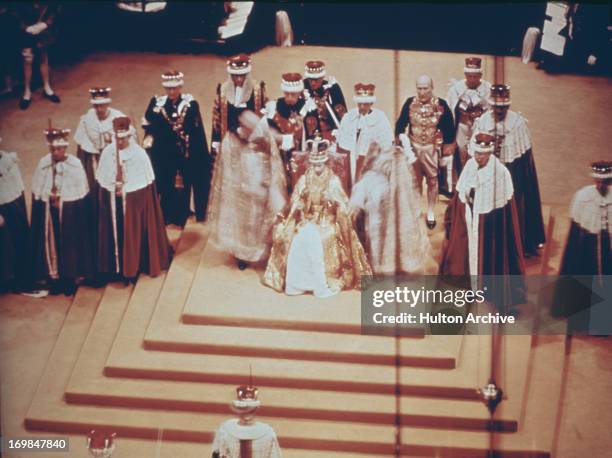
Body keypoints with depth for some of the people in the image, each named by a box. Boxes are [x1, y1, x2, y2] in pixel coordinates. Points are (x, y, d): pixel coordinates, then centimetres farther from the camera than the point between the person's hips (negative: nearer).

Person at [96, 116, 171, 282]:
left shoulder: (139, 154, -11)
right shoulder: (107, 152, -4)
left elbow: (147, 182, -5)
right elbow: (101, 180, 4)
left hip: (135, 201, -2)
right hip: (113, 202, 2)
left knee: (133, 234, 6)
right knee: (115, 233, 9)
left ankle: (132, 266, 19)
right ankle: (116, 265, 22)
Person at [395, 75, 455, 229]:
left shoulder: (441, 105, -10)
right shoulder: (410, 103, -4)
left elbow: (449, 127, -4)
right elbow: (400, 124, 0)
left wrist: (447, 147, -4)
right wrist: (403, 138, -14)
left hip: (432, 148, -1)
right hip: (413, 147, 2)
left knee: (432, 180, 6)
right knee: (415, 181, 11)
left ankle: (430, 213, 19)